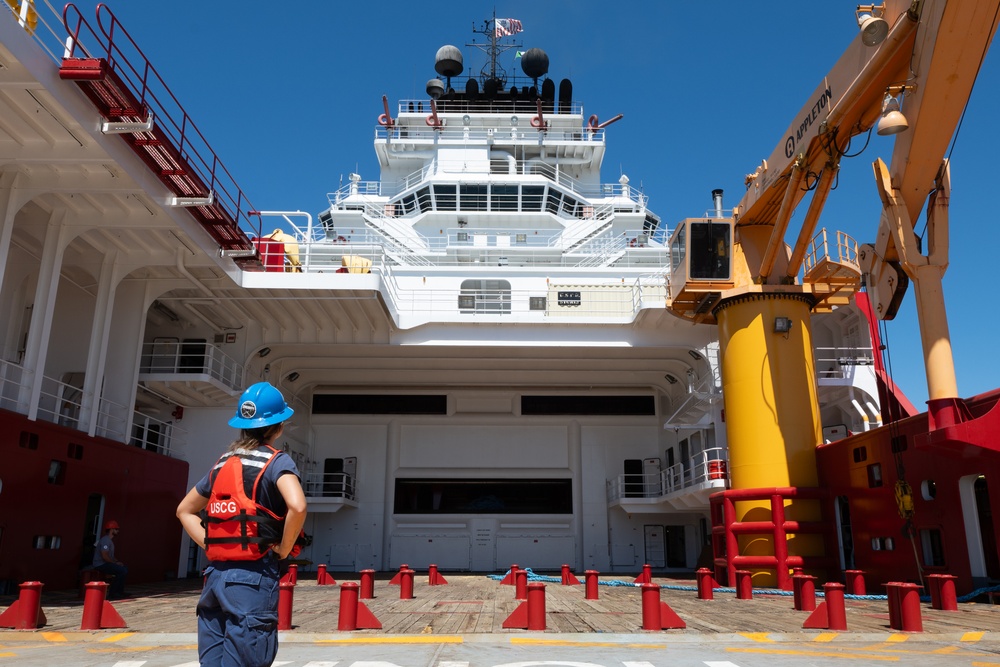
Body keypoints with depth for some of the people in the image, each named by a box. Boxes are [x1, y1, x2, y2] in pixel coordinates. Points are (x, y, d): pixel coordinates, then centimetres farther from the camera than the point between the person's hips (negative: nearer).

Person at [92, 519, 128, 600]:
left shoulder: (110, 540, 17)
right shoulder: (105, 540, -17)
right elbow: (105, 556, -25)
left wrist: (118, 562, 7)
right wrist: (116, 563, -15)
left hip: (106, 564, 11)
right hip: (100, 565, -11)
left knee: (125, 568, 10)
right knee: (122, 570, -22)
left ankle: (119, 592, 11)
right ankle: (112, 594, -16)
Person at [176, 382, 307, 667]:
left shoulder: (222, 464, 13)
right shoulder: (277, 461, -7)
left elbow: (185, 510, 23)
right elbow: (297, 507, -25)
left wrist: (211, 547, 13)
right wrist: (284, 548, -10)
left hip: (216, 573, 7)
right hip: (253, 576, -6)